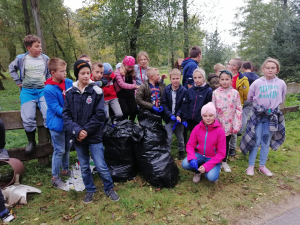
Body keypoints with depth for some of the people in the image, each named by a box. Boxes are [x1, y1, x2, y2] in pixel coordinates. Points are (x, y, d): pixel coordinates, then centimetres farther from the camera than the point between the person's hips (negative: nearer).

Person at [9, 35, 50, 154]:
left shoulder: (45, 58, 3)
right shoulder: (21, 59, 1)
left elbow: (50, 72, 17)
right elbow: (12, 68, 18)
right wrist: (18, 82, 9)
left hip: (43, 91, 0)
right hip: (27, 92, 0)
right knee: (28, 119, -9)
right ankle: (31, 142, 12)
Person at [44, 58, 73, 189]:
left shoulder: (69, 83, -2)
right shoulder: (48, 89, -18)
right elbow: (56, 108, -19)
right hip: (57, 123, -6)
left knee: (67, 148, 19)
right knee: (59, 150, 3)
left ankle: (65, 170, 39)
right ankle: (55, 177, 20)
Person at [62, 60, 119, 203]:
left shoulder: (96, 91, -7)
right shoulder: (70, 93, 0)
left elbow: (99, 115, -10)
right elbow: (66, 114, -2)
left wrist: (86, 131, -15)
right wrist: (77, 131, -15)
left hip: (94, 136, -3)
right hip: (77, 137, 3)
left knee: (101, 166, 1)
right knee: (84, 167, 15)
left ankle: (109, 189, 25)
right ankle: (90, 190, 35)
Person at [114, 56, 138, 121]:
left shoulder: (132, 72, 9)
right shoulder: (118, 72, -9)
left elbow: (134, 83, 14)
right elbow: (122, 84, -21)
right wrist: (134, 86, -31)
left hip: (130, 94, 5)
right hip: (121, 94, -5)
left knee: (134, 110, -5)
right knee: (126, 111, -16)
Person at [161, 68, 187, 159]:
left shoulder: (184, 90, -10)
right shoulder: (166, 89, -5)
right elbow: (164, 104, -6)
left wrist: (178, 116, -20)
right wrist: (170, 115, -15)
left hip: (178, 118, 0)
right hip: (169, 118, 0)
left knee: (180, 136, 15)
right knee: (168, 137, 3)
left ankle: (181, 151, 36)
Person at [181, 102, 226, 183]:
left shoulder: (220, 131, -15)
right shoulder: (197, 128, -6)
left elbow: (221, 153, -14)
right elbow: (190, 145, -3)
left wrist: (206, 166, -22)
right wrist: (192, 159, -24)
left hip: (213, 158, -2)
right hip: (199, 155, 3)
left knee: (211, 177, -28)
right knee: (185, 164, -25)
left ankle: (214, 170, 10)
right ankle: (198, 171, 9)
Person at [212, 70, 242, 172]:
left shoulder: (235, 93, -3)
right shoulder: (215, 93, -3)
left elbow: (238, 109, -3)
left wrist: (237, 125, -7)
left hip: (229, 124, 1)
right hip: (218, 123, -1)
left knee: (227, 142, 14)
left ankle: (224, 162, 31)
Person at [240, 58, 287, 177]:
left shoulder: (281, 83, -2)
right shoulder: (257, 83, -7)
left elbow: (281, 99, 14)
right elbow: (249, 98, 5)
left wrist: (273, 106, 10)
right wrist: (258, 105, 6)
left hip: (273, 117, 2)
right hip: (258, 116, -2)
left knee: (266, 142, 11)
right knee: (256, 141, 0)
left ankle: (262, 166, 23)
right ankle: (251, 166, 11)